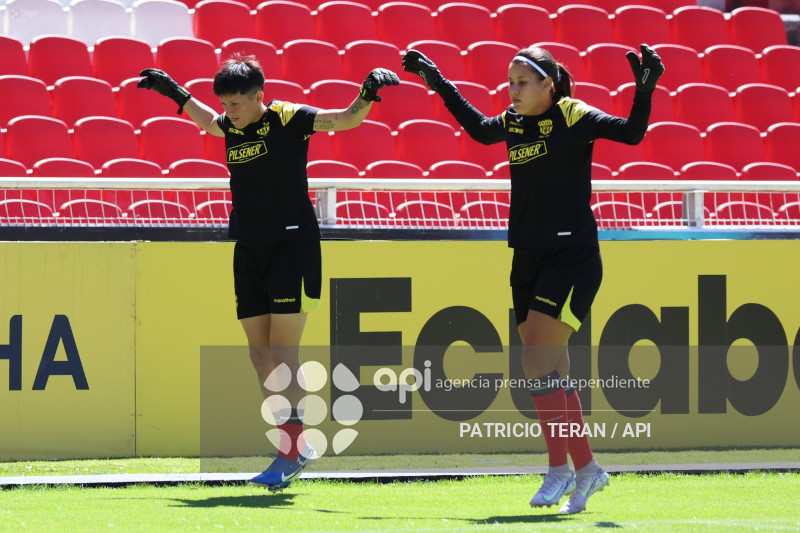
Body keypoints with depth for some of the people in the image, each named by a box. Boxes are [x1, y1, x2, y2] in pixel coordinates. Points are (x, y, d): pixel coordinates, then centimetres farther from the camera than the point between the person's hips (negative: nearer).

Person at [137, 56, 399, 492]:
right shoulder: (230, 127, 8)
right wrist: (174, 92, 35)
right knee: (259, 352, 4)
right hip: (248, 251, 7)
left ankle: (291, 450, -8)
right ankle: (294, 444, 12)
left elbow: (346, 120, -13)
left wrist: (368, 94, -30)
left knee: (283, 349, -11)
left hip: (293, 246, -7)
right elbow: (209, 121, 33)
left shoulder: (287, 119, -9)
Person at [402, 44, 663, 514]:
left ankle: (560, 468, -9)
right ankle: (586, 468, 16)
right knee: (552, 370, 7)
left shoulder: (572, 118, -9)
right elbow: (476, 127, 31)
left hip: (572, 256, -7)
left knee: (538, 357, -16)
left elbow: (631, 132, -19)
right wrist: (437, 82, 31)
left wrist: (645, 89, -32)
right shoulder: (512, 123, 10)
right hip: (529, 259, 7)